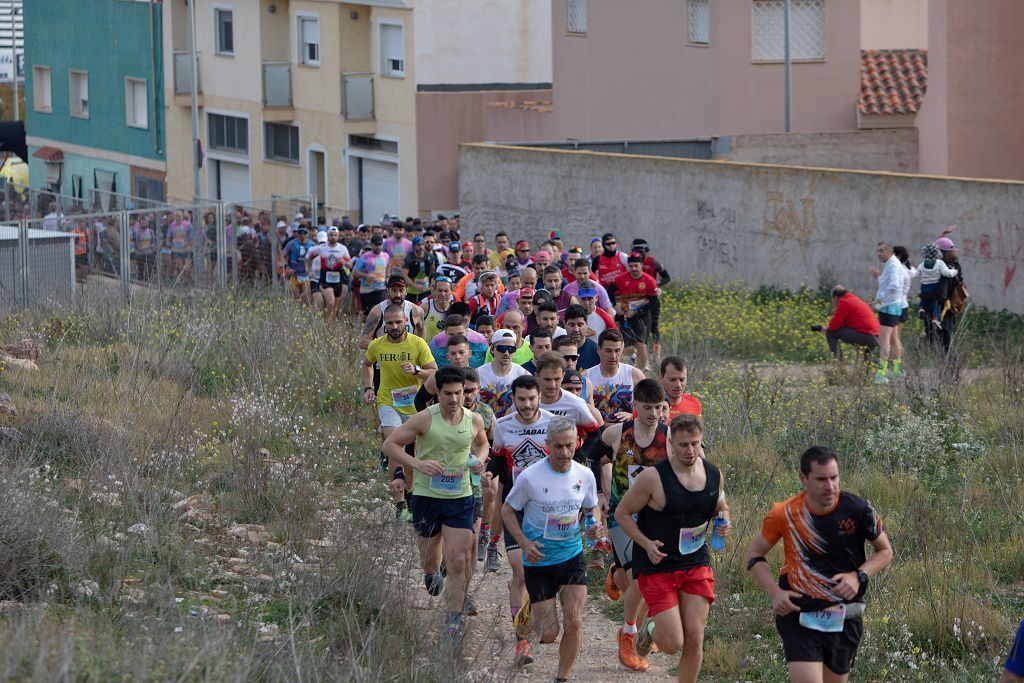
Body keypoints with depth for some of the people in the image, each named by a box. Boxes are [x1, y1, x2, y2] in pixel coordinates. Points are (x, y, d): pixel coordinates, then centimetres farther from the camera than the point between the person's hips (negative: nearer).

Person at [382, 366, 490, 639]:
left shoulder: (475, 420, -1)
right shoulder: (425, 419, -12)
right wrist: (418, 464, -22)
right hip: (427, 496, -1)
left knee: (458, 561, -8)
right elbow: (390, 444, -8)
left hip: (461, 497, 1)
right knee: (430, 559, 14)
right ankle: (432, 575, 52)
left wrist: (480, 460, -1)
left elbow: (482, 443, 22)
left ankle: (454, 619, -3)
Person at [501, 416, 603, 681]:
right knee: (549, 633, -2)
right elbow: (507, 510, -3)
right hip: (538, 561, -3)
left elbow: (592, 507, 14)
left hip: (572, 557, 3)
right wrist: (524, 542, -17)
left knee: (574, 624, -9)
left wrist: (596, 524, -9)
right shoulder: (530, 477, -15)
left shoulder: (584, 475, -4)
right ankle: (526, 621, 35)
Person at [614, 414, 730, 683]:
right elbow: (622, 513, -6)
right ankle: (650, 630, 29)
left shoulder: (714, 475, 1)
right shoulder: (653, 477, -15)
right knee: (672, 645, -7)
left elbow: (720, 506, 21)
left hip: (697, 565, 4)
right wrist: (647, 544, -19)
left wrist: (724, 520, -3)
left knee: (694, 640, 0)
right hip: (657, 567, -4)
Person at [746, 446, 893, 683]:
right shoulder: (784, 514, -9)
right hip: (799, 617, -2)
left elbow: (885, 551, 8)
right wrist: (775, 592, -8)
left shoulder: (857, 509, -8)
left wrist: (859, 576, -11)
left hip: (845, 619, 2)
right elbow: (754, 555, 7)